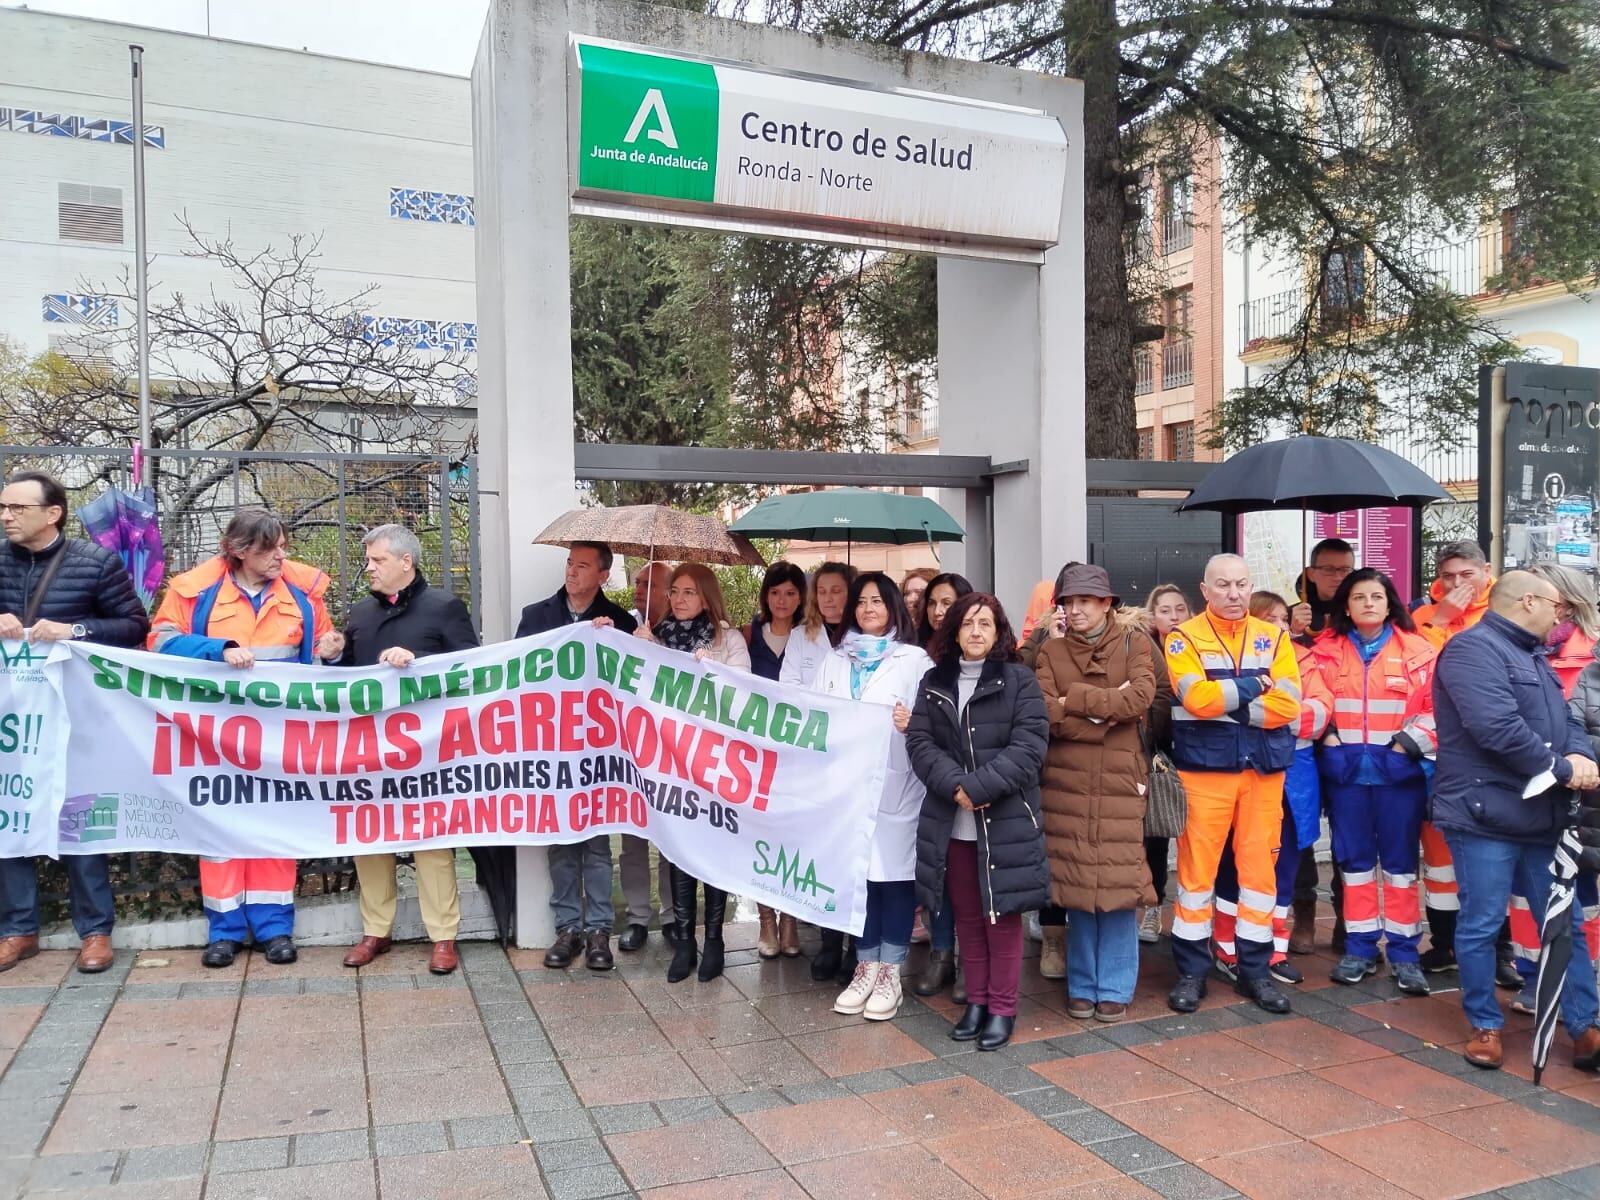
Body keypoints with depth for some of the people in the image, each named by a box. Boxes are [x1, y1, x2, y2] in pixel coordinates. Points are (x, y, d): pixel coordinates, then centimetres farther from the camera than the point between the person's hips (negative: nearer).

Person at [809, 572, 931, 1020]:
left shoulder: (914, 660, 2)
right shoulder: (834, 662, 15)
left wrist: (913, 725, -23)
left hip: (896, 784, -3)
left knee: (895, 871, 0)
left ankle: (890, 971, 11)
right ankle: (865, 966, 19)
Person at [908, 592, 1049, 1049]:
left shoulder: (1019, 680, -2)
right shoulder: (934, 683, 9)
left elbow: (1029, 746, -11)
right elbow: (919, 742, 0)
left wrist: (978, 786, -19)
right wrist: (954, 785, -16)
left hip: (1006, 820, -3)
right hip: (951, 821, 4)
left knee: (1001, 915, 4)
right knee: (968, 917, 13)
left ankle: (1002, 1007, 16)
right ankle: (977, 1000, 25)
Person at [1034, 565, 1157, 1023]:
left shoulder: (1133, 643, 4)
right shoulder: (1051, 651, 6)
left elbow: (1140, 698, -12)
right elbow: (1046, 713, -7)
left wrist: (1074, 700, -10)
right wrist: (1106, 710, -12)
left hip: (1121, 780, -1)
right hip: (1067, 782, 1)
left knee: (1119, 881, -1)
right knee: (1077, 884, 4)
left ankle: (1115, 989, 14)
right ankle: (1082, 986, 19)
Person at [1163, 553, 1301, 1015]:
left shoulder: (1273, 638, 7)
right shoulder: (1184, 638, -1)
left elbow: (1288, 704, -6)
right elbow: (1195, 698, -17)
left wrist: (1223, 704, -12)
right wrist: (1255, 685, -10)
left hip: (1265, 769, 3)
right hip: (1204, 769, -2)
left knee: (1260, 867, 8)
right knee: (1197, 868, 2)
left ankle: (1255, 970, 21)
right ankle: (1192, 970, 13)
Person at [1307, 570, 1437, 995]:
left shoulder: (1418, 650, 1)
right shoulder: (1326, 650, 6)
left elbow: (1438, 706, -2)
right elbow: (1311, 698, 7)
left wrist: (1410, 743, -10)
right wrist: (1327, 736, -6)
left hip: (1400, 769, -1)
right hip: (1344, 767, 2)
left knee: (1400, 860, 4)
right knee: (1353, 859, 8)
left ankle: (1404, 952, 14)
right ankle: (1360, 948, 18)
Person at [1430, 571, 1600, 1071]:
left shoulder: (1534, 658, 19)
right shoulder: (1472, 648, -13)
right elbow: (1498, 727, -24)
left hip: (1541, 814, 9)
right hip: (1486, 813, -9)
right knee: (1481, 926, 1)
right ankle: (1485, 1025, 15)